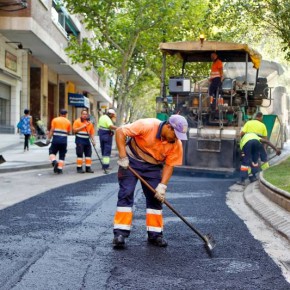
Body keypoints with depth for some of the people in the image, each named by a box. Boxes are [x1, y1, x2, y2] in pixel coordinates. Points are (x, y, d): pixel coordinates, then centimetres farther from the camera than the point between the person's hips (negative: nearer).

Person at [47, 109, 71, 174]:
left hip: (56, 139, -1)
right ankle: (60, 169, 4)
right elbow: (68, 132, 8)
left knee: (52, 152, 13)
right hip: (64, 140, 1)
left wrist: (49, 138, -1)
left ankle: (54, 161, -14)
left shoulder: (55, 120, 4)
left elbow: (52, 130, -2)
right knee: (62, 156, 10)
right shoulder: (68, 122, 8)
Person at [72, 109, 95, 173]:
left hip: (87, 140, 5)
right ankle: (79, 168, 2)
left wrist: (93, 140, -2)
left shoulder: (89, 123, 11)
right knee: (80, 154, -4)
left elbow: (92, 133, 9)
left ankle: (88, 168, 11)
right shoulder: (77, 121, -1)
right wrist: (82, 127, -14)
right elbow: (74, 130, -10)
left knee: (88, 154, 4)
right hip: (79, 140, -5)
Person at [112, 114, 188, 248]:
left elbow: (169, 165, -9)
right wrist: (123, 156, -27)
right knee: (126, 194, -10)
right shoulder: (147, 126, -30)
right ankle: (120, 233, -8)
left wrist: (162, 185, -20)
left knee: (156, 197, 0)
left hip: (153, 167, 4)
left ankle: (155, 234, 11)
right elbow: (120, 132, -26)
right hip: (131, 161, -4)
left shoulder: (176, 144, -16)